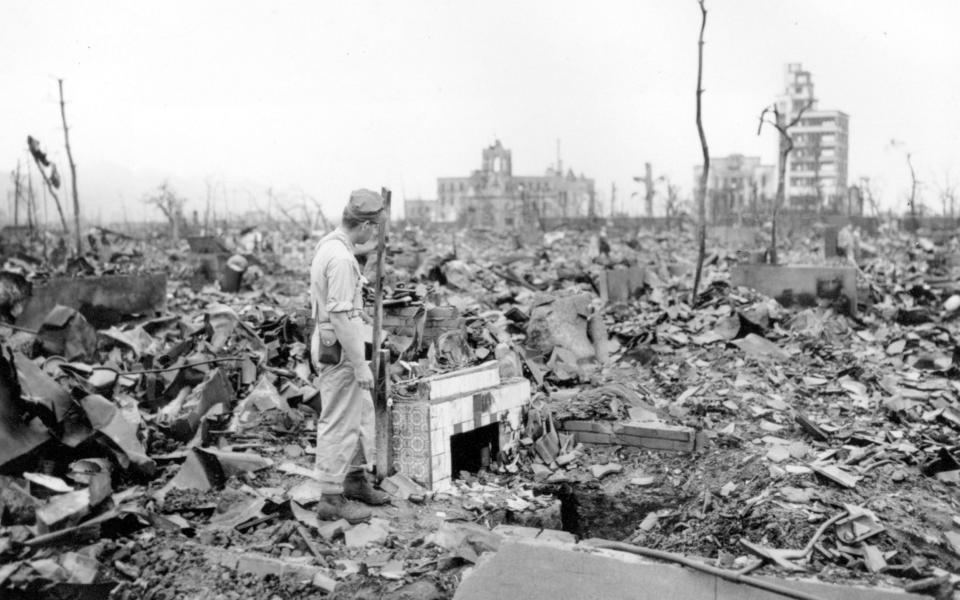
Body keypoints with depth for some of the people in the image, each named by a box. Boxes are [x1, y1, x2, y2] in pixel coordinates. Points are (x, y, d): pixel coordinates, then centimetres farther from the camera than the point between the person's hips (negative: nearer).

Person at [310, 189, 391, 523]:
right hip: (339, 349, -10)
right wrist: (360, 366, -21)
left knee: (362, 411, 20)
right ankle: (332, 499, 11)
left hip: (331, 342, 10)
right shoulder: (341, 258, -23)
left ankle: (356, 480, 33)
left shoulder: (329, 244, 8)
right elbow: (343, 316, -26)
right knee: (339, 423, 0)